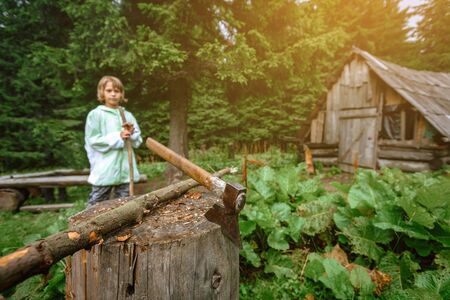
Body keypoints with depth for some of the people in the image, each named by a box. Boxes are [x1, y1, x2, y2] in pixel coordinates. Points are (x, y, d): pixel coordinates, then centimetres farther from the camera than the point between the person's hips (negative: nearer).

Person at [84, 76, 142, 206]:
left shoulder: (128, 115, 9)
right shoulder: (95, 114, -3)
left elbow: (137, 141, 9)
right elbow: (93, 140, -10)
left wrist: (131, 133, -11)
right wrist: (118, 137, -15)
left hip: (125, 169, 4)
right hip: (104, 170, -4)